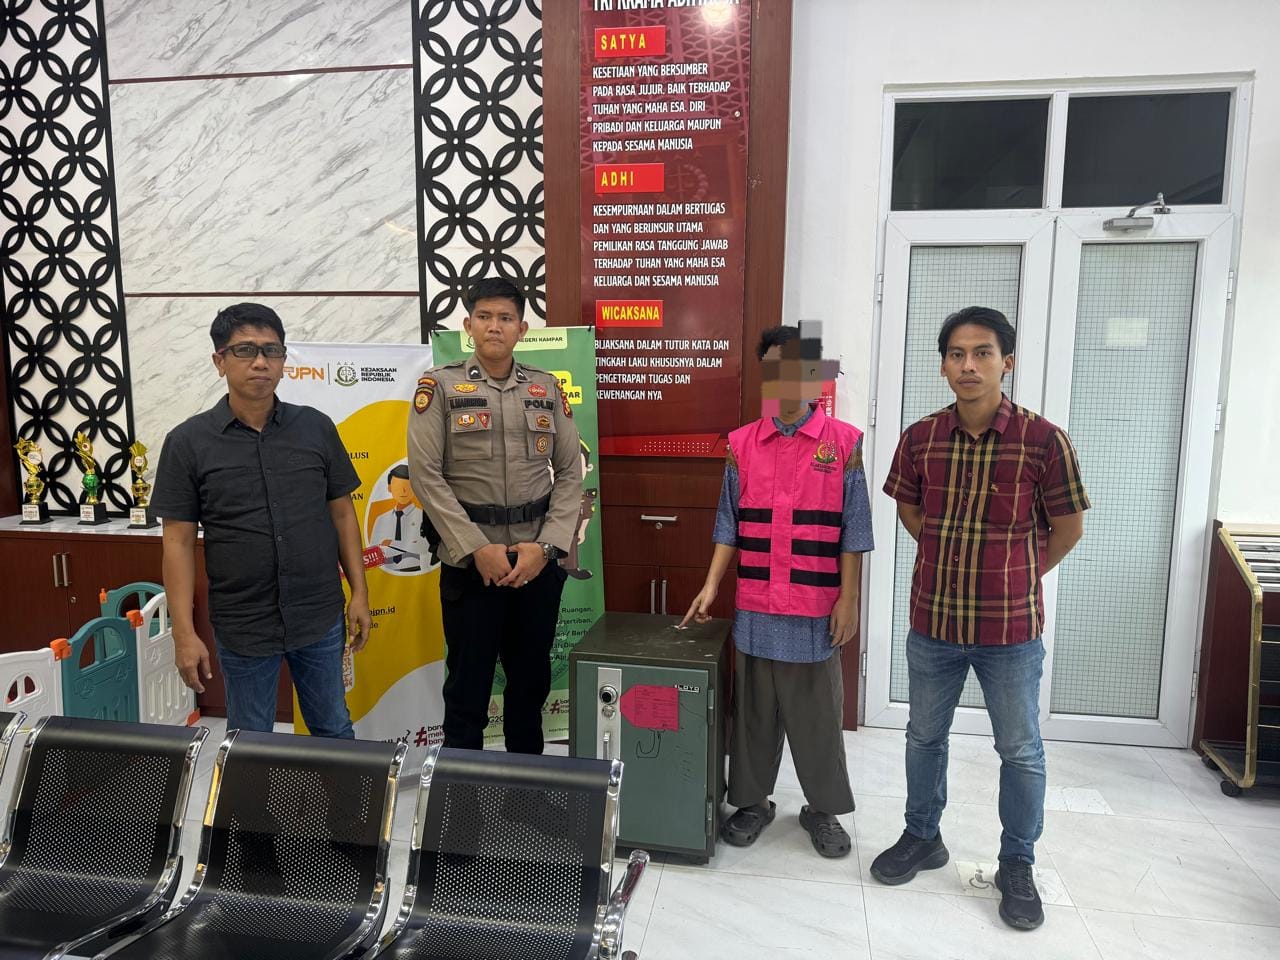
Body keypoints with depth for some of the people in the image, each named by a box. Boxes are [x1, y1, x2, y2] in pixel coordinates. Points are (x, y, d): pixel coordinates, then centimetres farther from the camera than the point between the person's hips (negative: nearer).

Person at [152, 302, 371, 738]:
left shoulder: (316, 428, 0)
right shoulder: (188, 442, -5)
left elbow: (342, 514, 6)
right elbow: (179, 542, -4)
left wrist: (359, 592, 2)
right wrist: (184, 633, -8)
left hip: (321, 618, 1)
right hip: (243, 627, -1)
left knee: (333, 731, 16)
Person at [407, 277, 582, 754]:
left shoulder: (547, 389, 7)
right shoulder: (440, 387, -2)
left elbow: (570, 474, 4)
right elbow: (425, 475, -8)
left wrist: (546, 546, -9)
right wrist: (477, 549, -14)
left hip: (538, 563, 3)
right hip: (470, 563, -3)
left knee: (532, 679, 15)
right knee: (468, 682, 7)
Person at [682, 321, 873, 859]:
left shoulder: (843, 443, -3)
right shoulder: (742, 445, 3)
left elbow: (853, 529, -2)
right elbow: (729, 525, 6)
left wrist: (848, 599, -5)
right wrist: (710, 586, -1)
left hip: (816, 609, -2)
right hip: (755, 608, 2)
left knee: (817, 713, 10)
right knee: (754, 711, 13)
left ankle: (822, 809, 28)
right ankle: (752, 802, 29)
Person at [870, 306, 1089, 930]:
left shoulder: (1043, 441, -14)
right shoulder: (920, 438, -4)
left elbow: (1068, 527, -2)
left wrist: (1020, 574, 1)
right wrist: (954, 558, 8)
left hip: (1010, 628, -3)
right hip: (932, 620, 3)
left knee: (1021, 751, 11)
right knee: (924, 736, 17)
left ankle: (1017, 866, 32)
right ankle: (922, 838, 39)